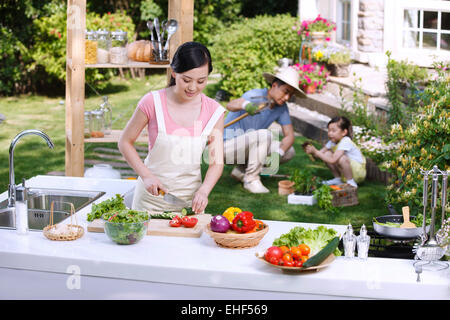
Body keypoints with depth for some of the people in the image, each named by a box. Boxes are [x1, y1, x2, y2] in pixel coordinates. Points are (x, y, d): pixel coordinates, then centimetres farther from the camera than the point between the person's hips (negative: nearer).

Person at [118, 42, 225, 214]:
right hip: (151, 197, -1)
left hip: (190, 199, 2)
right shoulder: (153, 102, -13)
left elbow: (217, 162, -5)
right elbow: (125, 142, -3)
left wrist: (203, 191, -23)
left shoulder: (214, 111, -6)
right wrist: (146, 175, -15)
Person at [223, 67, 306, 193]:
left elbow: (289, 136, -4)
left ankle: (241, 170, 7)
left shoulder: (282, 108, -2)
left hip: (247, 147, 8)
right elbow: (230, 105, -42)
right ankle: (251, 179, -19)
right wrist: (246, 105, -66)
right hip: (227, 146, -8)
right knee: (265, 135, -31)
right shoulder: (255, 96, -23)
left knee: (289, 151, 0)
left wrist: (277, 154, -25)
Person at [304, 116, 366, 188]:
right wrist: (312, 152, -24)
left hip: (359, 171, -8)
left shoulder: (345, 142, -26)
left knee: (341, 158, -34)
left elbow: (332, 160, -34)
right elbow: (320, 154, -2)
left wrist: (315, 151, -33)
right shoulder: (332, 141, 0)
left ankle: (351, 183, -15)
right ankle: (338, 179, 6)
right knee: (327, 154, -5)